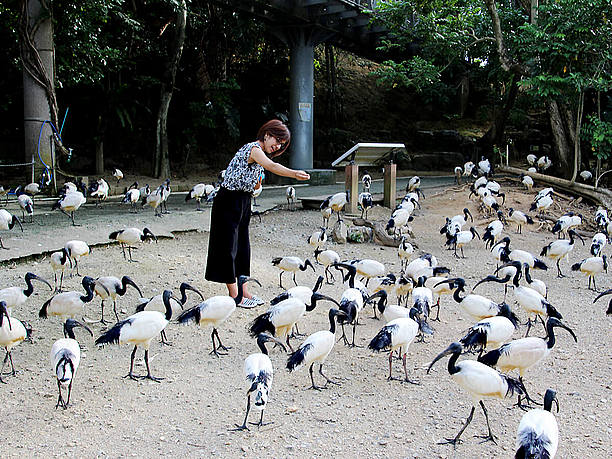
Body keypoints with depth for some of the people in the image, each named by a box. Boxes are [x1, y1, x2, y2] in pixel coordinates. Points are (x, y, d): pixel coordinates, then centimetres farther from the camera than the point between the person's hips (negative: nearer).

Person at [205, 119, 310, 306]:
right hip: (229, 201, -10)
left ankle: (244, 292, 15)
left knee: (243, 247, 10)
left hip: (243, 203, 10)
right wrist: (294, 174, -49)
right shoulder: (253, 148, -16)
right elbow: (272, 166, -36)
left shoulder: (260, 153, 14)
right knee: (229, 246, -2)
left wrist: (258, 183, -5)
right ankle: (233, 294, 3)